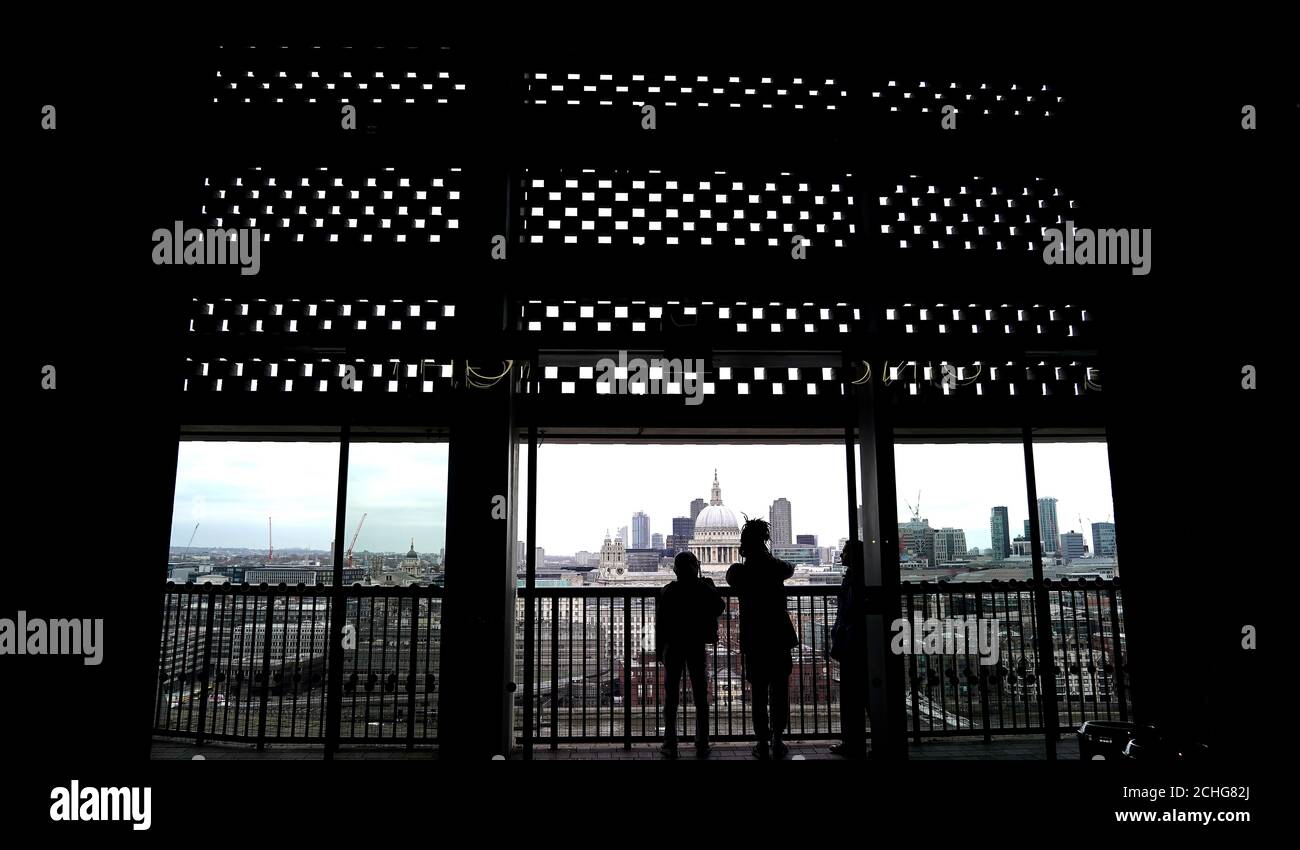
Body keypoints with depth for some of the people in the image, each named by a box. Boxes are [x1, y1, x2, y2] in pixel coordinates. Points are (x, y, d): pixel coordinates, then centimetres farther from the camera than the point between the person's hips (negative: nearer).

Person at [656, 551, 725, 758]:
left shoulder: (669, 591, -8)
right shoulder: (705, 588, -6)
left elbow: (660, 622, -6)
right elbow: (719, 607, 11)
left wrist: (659, 649, 2)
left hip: (673, 648, -1)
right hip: (697, 647, 1)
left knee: (671, 696, 7)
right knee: (700, 698, 8)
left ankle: (671, 746, 6)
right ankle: (702, 746, 7)